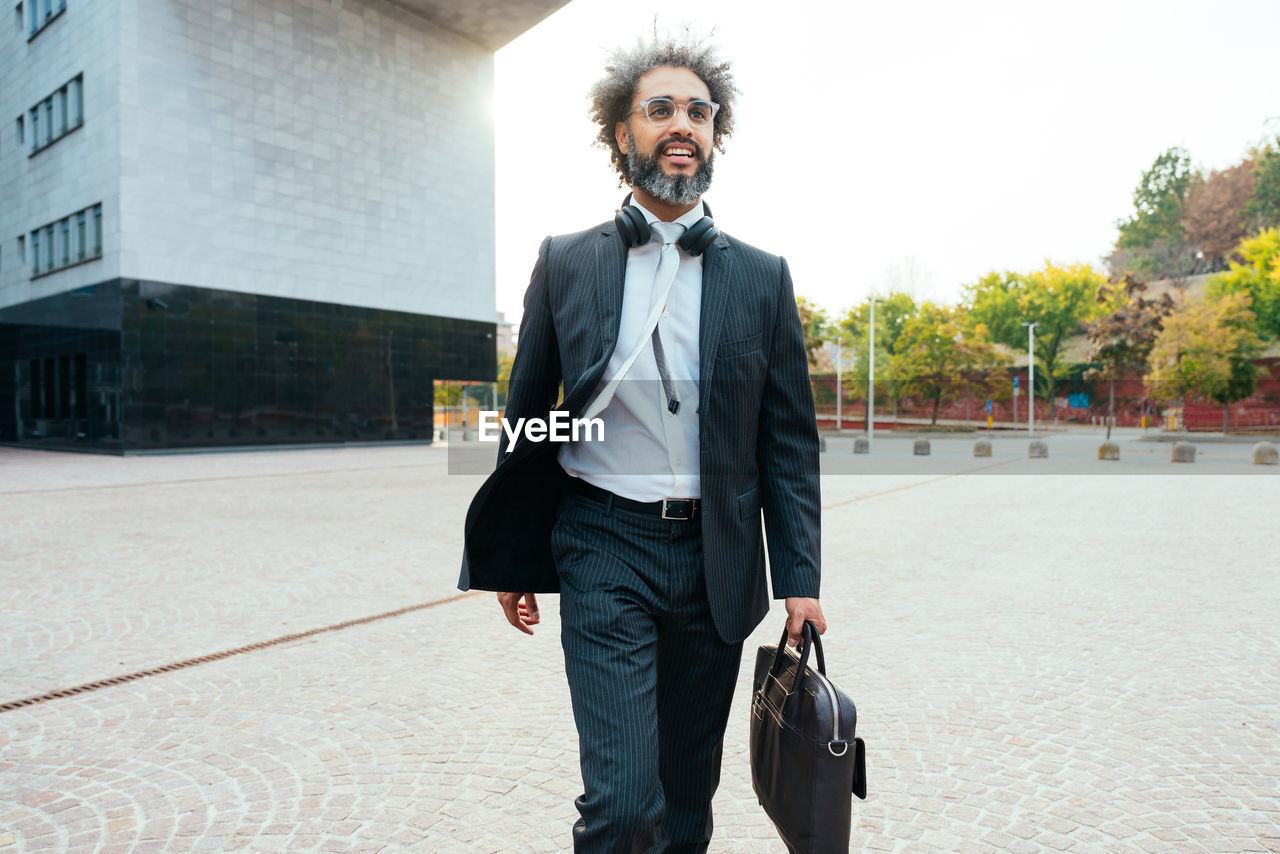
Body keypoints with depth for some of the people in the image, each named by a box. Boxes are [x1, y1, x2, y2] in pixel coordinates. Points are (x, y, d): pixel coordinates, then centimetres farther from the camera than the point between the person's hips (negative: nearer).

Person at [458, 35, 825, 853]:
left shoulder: (761, 278, 4)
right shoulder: (566, 263, 2)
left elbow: (790, 440, 4)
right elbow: (527, 419, 7)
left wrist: (799, 578, -1)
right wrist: (509, 560, 7)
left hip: (714, 556, 2)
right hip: (604, 547, -1)